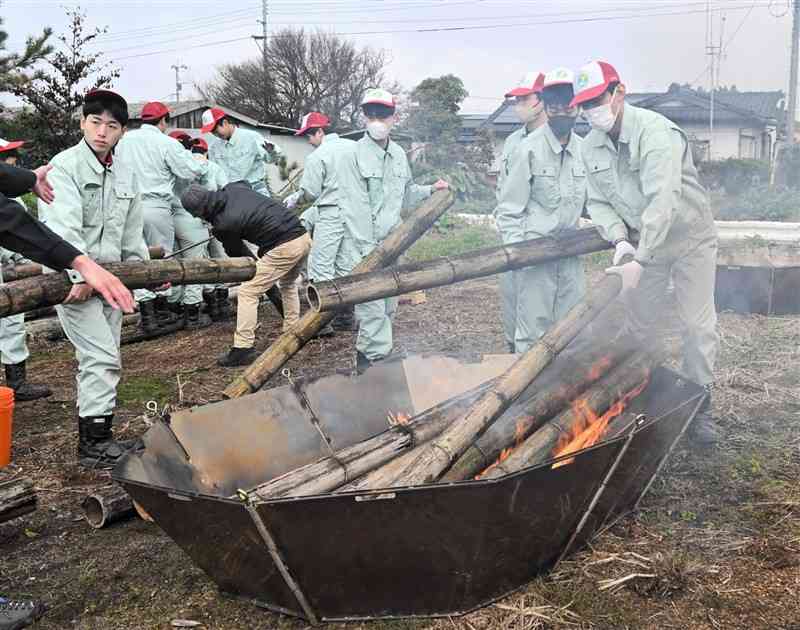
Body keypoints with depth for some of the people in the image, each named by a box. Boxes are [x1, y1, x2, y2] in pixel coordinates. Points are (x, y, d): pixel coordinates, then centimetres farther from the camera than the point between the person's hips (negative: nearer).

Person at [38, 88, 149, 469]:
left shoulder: (125, 174, 12)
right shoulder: (65, 166, -10)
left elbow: (132, 234, 18)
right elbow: (63, 228, -23)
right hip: (73, 278, -7)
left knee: (102, 358, 13)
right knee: (102, 357, -12)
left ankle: (95, 436, 25)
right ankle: (95, 443, -2)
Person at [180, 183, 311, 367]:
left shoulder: (224, 224, -12)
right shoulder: (234, 188, 8)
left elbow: (238, 252, 5)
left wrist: (256, 263, 24)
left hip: (284, 247, -9)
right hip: (304, 236, 9)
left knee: (248, 292, -2)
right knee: (288, 284, 31)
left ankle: (243, 349, -1)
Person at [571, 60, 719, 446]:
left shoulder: (655, 132, -27)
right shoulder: (592, 145, -5)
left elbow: (662, 202, -36)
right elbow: (598, 202, 0)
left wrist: (640, 260, -40)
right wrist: (619, 239, -18)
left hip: (689, 238, -5)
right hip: (641, 241, 6)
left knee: (699, 325, -2)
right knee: (636, 322, 8)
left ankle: (699, 406, 12)